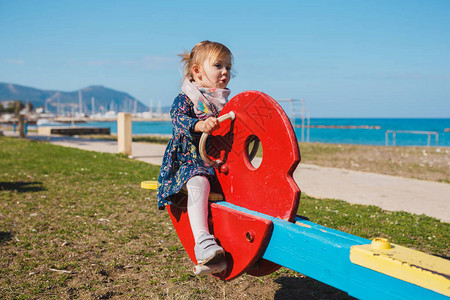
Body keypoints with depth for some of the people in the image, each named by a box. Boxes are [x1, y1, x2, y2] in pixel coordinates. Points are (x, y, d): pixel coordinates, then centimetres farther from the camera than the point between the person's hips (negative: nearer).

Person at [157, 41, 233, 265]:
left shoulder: (225, 103, 19)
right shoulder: (184, 100, -1)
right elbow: (179, 119, -22)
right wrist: (200, 124, -41)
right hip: (191, 160, -5)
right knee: (198, 183, -36)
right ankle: (202, 241, -40)